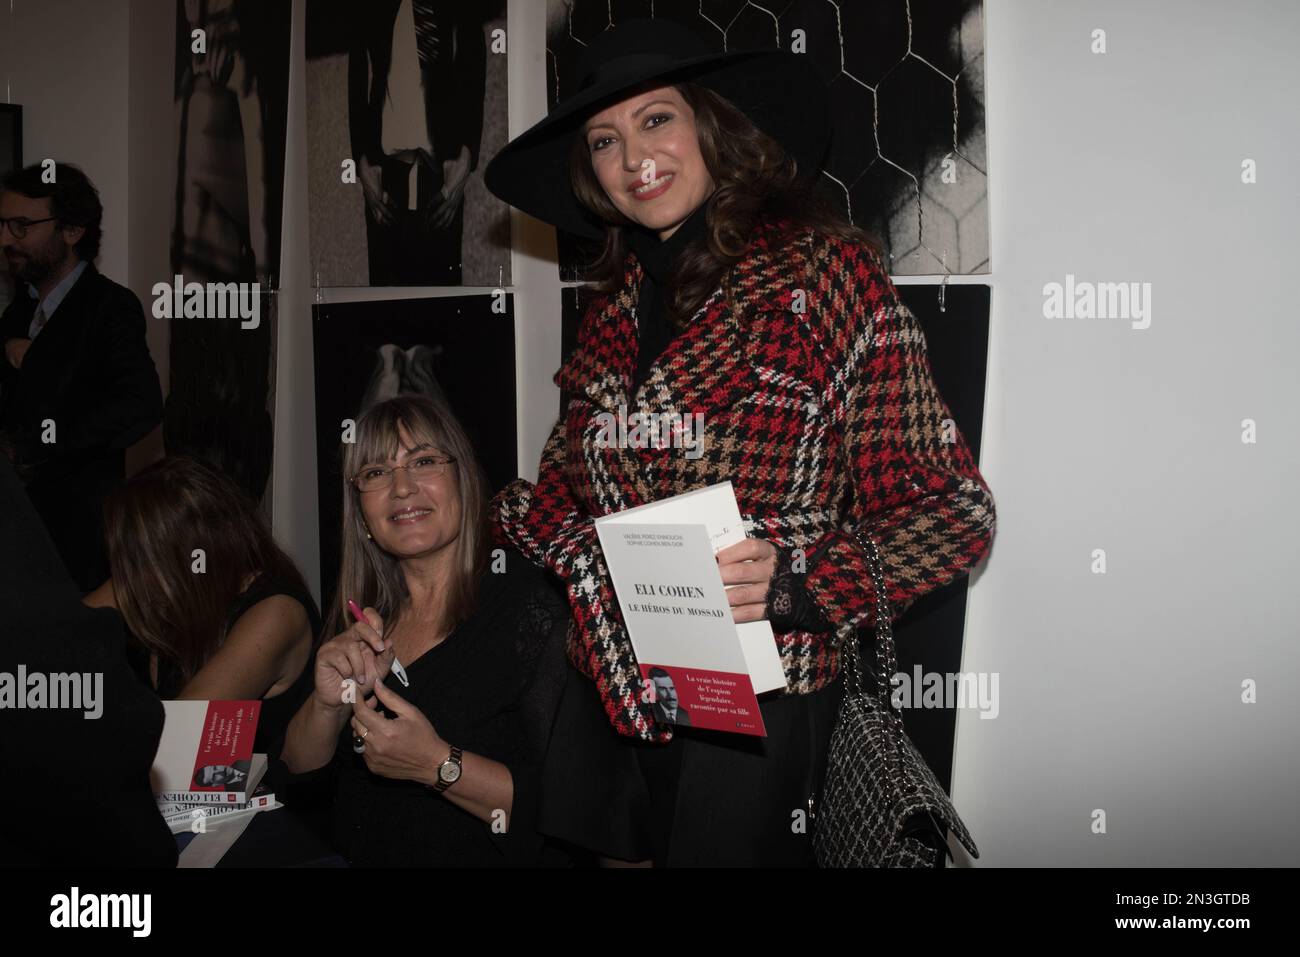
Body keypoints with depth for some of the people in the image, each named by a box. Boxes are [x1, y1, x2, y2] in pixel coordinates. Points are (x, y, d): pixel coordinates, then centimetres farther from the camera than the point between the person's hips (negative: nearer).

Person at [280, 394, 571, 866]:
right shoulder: (360, 611, 8)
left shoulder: (534, 605, -10)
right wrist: (329, 703, -8)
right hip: (348, 859, 5)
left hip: (480, 862, -4)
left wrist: (437, 765, -21)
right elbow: (299, 773, 9)